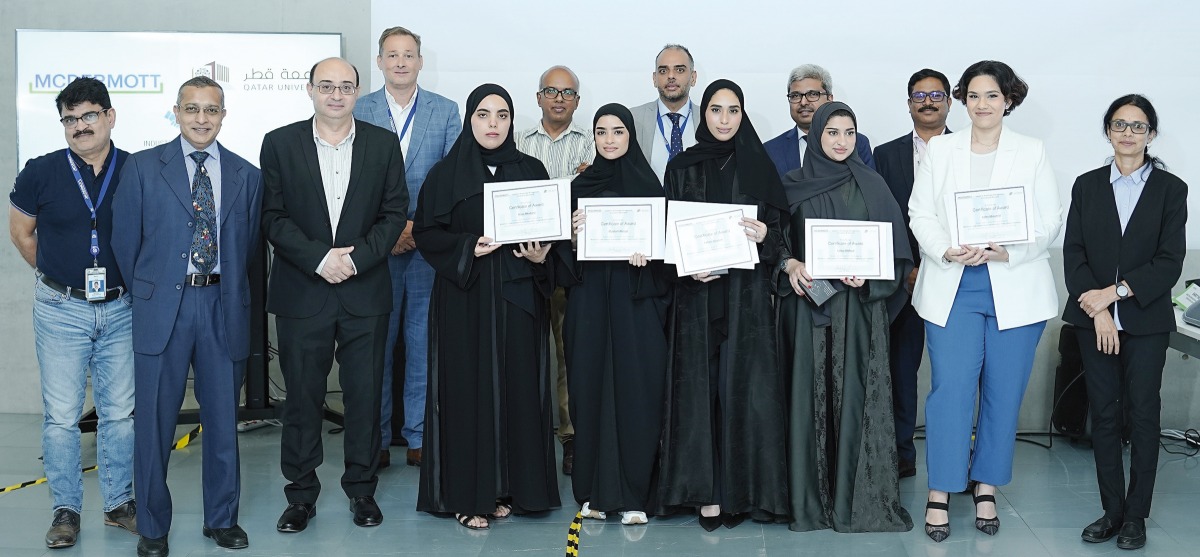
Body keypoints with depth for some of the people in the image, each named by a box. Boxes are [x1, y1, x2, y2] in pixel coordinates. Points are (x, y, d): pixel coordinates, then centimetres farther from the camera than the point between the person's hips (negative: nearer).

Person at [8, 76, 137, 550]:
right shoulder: (40, 173, -5)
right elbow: (21, 232, 10)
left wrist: (132, 280, 6)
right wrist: (57, 277, 11)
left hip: (121, 309, 1)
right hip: (61, 310, -1)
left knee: (120, 413, 9)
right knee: (61, 416, 4)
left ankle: (119, 503, 23)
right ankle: (66, 510, 17)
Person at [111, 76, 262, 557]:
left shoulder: (246, 176, 8)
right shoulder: (143, 167, 2)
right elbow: (125, 240, 4)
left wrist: (234, 295, 8)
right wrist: (146, 292, 5)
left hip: (223, 307, 2)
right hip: (162, 308, -1)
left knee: (223, 418, 10)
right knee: (155, 421, 4)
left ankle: (222, 518, 25)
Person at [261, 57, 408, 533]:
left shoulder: (383, 144, 4)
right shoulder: (280, 144, 1)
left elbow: (394, 213, 1)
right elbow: (273, 217, -3)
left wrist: (356, 258, -12)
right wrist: (319, 259, -15)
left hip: (366, 292, 1)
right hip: (301, 293, -1)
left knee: (365, 394, 7)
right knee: (302, 396, 6)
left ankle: (362, 488, 22)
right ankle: (301, 493, 19)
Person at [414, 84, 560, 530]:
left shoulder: (531, 170, 8)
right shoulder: (446, 173, 2)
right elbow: (425, 233, 0)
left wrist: (541, 255, -9)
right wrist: (469, 247, -15)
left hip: (518, 297, 2)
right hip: (464, 297, -2)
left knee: (517, 387, 2)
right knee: (468, 388, -1)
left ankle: (510, 486, 14)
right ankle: (468, 493, 7)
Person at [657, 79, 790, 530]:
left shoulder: (758, 165, 7)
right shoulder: (682, 167, 7)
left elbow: (777, 227, 6)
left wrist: (764, 237, -16)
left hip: (747, 294, 0)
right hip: (698, 292, 0)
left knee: (745, 386, -2)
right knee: (700, 387, -1)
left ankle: (743, 487, 7)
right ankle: (706, 491, 5)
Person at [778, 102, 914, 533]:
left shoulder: (871, 185, 6)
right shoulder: (792, 185, 7)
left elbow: (893, 244, 4)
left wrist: (867, 273, -13)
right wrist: (790, 265, -13)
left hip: (858, 306, 0)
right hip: (807, 303, 0)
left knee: (855, 396, -2)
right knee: (808, 396, 0)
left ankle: (856, 497, 6)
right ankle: (809, 498, 7)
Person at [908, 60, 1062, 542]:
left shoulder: (1032, 153, 6)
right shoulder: (939, 150, 9)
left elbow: (1049, 222, 1)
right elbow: (921, 214, 4)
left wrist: (1007, 252, -15)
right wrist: (946, 251, -14)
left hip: (1015, 290, 0)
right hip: (951, 288, 0)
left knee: (1004, 391, 5)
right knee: (950, 388, -6)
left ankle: (986, 488, 19)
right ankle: (939, 493, 2)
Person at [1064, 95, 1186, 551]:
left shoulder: (1170, 189, 1)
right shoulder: (1087, 186, 7)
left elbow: (1170, 262, -6)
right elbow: (1073, 254, 1)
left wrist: (1117, 292, -15)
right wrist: (1098, 311, -11)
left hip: (1146, 320, -2)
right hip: (1094, 318, 2)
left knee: (1143, 415, 2)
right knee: (1104, 414, 5)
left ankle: (1136, 515, 12)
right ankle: (1112, 510, 15)